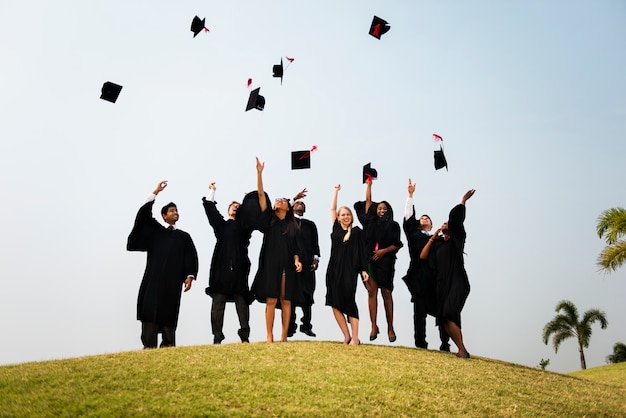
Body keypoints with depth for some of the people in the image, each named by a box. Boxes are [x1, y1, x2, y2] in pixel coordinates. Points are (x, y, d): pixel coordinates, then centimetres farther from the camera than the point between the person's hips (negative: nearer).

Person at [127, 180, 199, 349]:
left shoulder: (184, 236, 17)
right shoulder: (156, 231, 17)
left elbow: (191, 257, 7)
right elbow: (144, 213, 6)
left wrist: (190, 276, -9)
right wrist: (156, 192, 1)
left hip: (173, 280, 0)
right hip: (153, 277, 0)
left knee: (169, 312, -5)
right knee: (150, 309, -10)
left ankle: (168, 346, -3)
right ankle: (149, 346, -12)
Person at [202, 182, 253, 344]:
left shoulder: (245, 225, 20)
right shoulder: (221, 224, 20)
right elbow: (209, 208, 15)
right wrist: (212, 191, 19)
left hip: (239, 268, 0)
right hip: (221, 267, 0)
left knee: (242, 301, -2)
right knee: (218, 302, -3)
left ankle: (245, 336, -3)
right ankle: (217, 337, -3)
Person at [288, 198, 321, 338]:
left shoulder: (310, 224, 21)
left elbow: (315, 243, 16)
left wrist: (316, 258, 4)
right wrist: (294, 198, -6)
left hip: (307, 263, 3)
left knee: (307, 295, 1)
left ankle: (306, 325, 8)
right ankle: (290, 326, 2)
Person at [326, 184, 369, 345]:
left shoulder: (357, 231, 3)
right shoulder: (336, 228, 11)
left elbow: (361, 251, 1)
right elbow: (332, 208, 18)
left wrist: (363, 270, -7)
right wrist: (336, 190, 24)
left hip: (349, 271, -4)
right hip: (333, 270, 4)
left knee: (349, 303, -6)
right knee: (335, 304, -3)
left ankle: (355, 338, -1)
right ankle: (347, 337, 4)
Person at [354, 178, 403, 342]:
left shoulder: (393, 225, 6)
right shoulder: (371, 221, 10)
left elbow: (397, 244, 3)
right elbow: (368, 201, 14)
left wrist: (384, 251, -11)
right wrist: (369, 184, 20)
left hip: (385, 262, -1)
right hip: (370, 260, 2)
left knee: (386, 293, 1)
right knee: (372, 292, -3)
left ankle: (390, 328, 5)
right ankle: (374, 327, -2)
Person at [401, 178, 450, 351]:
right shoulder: (414, 234, 18)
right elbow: (409, 216, 12)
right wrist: (410, 195, 8)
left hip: (438, 276, 2)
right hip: (420, 277, -2)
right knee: (420, 311, -4)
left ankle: (445, 344, 1)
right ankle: (420, 343, -3)